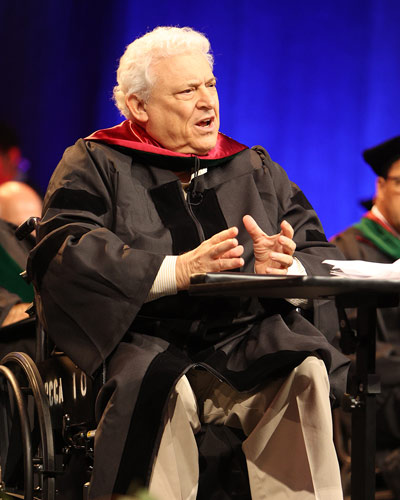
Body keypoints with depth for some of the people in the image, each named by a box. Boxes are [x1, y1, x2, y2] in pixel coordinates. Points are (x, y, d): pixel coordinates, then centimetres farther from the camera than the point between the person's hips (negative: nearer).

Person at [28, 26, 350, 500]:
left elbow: (321, 256, 13)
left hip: (252, 345, 3)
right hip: (148, 345, -3)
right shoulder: (94, 166, 10)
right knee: (168, 387, -35)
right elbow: (63, 253, -8)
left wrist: (286, 268, -13)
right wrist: (178, 270, -19)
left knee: (306, 373, -28)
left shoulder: (256, 170, 21)